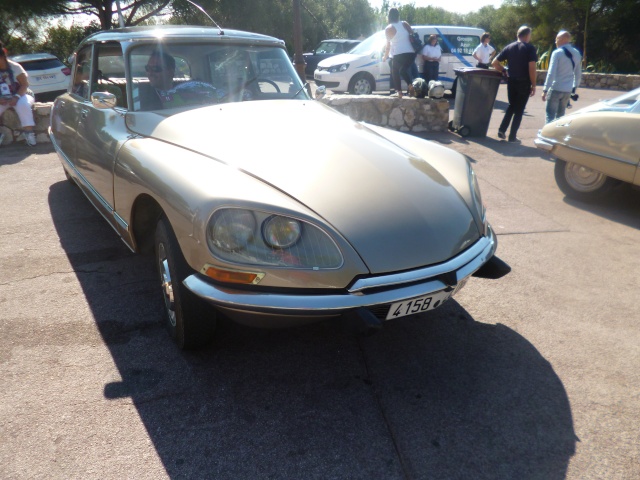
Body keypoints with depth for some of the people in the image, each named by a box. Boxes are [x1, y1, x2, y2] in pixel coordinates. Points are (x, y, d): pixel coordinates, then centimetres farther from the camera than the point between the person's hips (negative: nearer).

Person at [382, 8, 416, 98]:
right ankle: (410, 85, 7)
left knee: (395, 71, 15)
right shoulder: (405, 24, 11)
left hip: (399, 54, -5)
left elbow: (388, 45, 5)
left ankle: (399, 91, 4)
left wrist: (385, 57, 18)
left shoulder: (388, 29, 0)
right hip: (411, 53, 5)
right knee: (403, 70, 26)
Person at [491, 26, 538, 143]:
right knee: (519, 110, 5)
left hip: (511, 81, 4)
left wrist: (503, 71, 16)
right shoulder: (530, 48, -6)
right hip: (524, 83, -4)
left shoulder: (509, 47, 7)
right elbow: (532, 68, -14)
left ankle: (502, 130, 10)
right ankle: (512, 136, 6)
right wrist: (533, 85, -8)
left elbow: (494, 63, 3)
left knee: (511, 106, 21)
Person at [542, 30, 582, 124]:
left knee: (550, 115, -4)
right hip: (568, 90, 7)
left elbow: (551, 73, -15)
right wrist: (574, 88, 23)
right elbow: (578, 74, 14)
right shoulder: (577, 54, 11)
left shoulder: (557, 53, -9)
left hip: (555, 89, -6)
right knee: (560, 115, 16)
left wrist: (545, 90, -14)